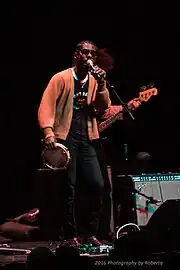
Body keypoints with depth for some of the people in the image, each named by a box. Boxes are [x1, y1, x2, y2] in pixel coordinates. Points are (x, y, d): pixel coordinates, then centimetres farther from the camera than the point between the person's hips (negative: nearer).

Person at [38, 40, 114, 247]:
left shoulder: (94, 80, 13)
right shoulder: (61, 78, -2)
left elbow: (104, 107, 3)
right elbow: (46, 105, -10)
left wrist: (101, 84, -11)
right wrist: (48, 132, -23)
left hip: (86, 140, 5)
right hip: (66, 138, -5)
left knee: (97, 185, -1)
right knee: (68, 187, -3)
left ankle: (91, 233, 11)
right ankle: (70, 236, 7)